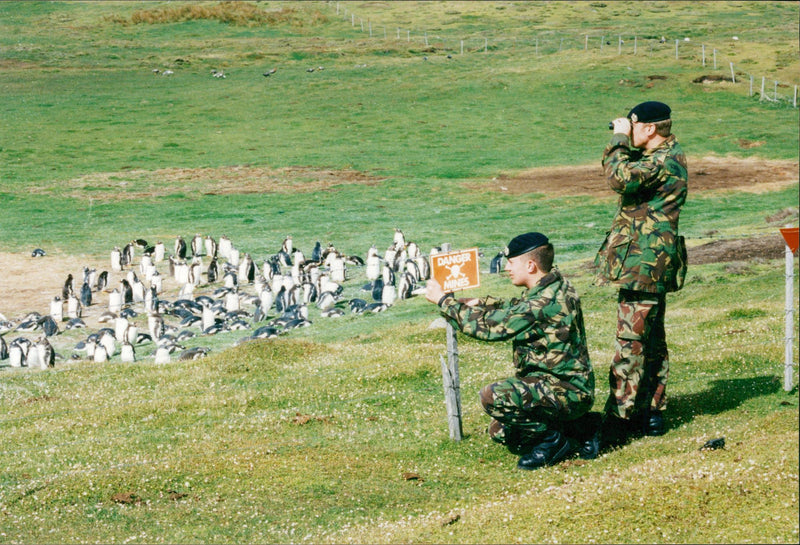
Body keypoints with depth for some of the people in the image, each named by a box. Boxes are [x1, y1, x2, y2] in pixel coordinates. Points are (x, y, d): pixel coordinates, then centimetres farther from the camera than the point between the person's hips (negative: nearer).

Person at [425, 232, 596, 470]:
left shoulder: (545, 302, -26)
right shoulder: (552, 286, 4)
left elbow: (487, 326, -21)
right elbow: (517, 308, 25)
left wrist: (443, 300, -10)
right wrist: (479, 303, 10)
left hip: (566, 392, -10)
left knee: (492, 396, -26)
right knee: (499, 431, 20)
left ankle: (551, 437, -8)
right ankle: (571, 436, 15)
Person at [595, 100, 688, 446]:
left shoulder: (665, 161, -18)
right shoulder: (661, 157, 15)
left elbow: (621, 177, -30)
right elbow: (622, 170, 26)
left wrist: (619, 139, -16)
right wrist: (621, 143, 10)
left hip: (643, 264, -11)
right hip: (651, 264, 11)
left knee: (630, 344, -10)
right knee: (651, 341, 16)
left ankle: (617, 423, -10)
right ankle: (651, 412, 23)